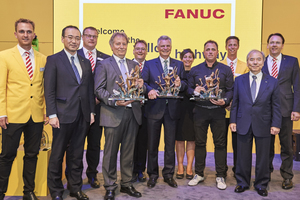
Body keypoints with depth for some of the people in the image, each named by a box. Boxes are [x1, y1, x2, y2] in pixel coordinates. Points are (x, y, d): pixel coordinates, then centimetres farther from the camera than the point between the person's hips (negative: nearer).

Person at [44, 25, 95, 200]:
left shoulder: (86, 62, 14)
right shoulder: (54, 60, -1)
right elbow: (49, 90, -7)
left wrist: (91, 111, 8)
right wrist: (52, 115, -13)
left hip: (82, 116, 5)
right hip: (63, 115, -4)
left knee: (77, 155, 14)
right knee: (57, 155, 7)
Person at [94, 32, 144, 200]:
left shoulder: (134, 65, 17)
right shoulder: (104, 65, 2)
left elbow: (139, 88, 18)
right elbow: (99, 90, -7)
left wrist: (141, 86, -6)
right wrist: (115, 101, -20)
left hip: (132, 113, 5)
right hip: (113, 114, -4)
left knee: (128, 152, 12)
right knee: (111, 153, 4)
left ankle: (127, 184, 27)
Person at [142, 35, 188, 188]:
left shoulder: (179, 65, 12)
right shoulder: (149, 64, 8)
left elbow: (185, 83, 6)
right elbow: (142, 82, -2)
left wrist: (180, 84, -16)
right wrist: (149, 90, -22)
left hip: (172, 109, 1)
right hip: (154, 108, -1)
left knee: (170, 144, 9)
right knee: (152, 144, 7)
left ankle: (168, 174, 24)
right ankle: (152, 174, 22)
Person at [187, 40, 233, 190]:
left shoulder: (225, 70, 8)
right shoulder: (195, 70, 11)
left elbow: (230, 90, 4)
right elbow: (188, 88, 11)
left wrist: (225, 101, -13)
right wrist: (194, 91, -11)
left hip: (218, 110, -1)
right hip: (200, 110, 1)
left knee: (220, 143, 3)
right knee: (200, 142, 7)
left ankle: (220, 176, 15)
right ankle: (199, 174, 21)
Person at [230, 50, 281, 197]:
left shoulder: (272, 82, 2)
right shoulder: (239, 80, 4)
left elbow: (275, 106, 1)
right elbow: (235, 103, 5)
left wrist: (275, 124, -4)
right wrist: (233, 121, 0)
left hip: (263, 126, 0)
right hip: (243, 125, 1)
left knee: (263, 157, 10)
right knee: (243, 156, 10)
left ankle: (261, 185, 27)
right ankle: (242, 183, 26)